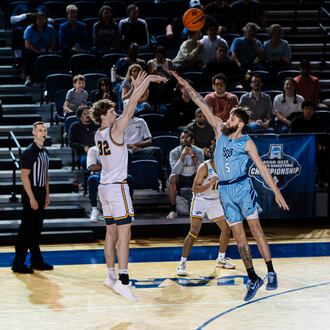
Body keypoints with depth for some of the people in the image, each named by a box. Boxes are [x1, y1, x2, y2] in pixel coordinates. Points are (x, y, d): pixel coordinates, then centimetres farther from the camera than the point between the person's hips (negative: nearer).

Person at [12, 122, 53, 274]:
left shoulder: (44, 151, 12)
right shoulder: (29, 152, -14)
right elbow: (24, 176, -18)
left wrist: (47, 194, 16)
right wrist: (32, 198, -20)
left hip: (40, 194, 8)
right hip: (31, 195, -8)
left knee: (37, 229, 13)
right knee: (26, 230, -5)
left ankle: (37, 261, 20)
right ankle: (18, 264, -1)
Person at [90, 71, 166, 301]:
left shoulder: (99, 134, 11)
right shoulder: (115, 130, -12)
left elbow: (128, 110, 21)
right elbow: (131, 107, -14)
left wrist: (136, 89, 21)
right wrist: (148, 80, -9)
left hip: (105, 187, 9)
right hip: (117, 188, -9)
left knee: (112, 233, 16)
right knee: (124, 234, -11)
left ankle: (112, 276, 22)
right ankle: (123, 281, -19)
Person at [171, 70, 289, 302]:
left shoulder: (247, 143, -4)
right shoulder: (220, 130, 6)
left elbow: (262, 168, -3)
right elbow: (204, 105, 4)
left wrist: (276, 192, -6)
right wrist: (186, 85, 2)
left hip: (242, 187, -4)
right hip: (225, 191, 4)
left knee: (255, 227, -12)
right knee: (238, 235, 3)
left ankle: (271, 272, -11)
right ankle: (253, 279, 8)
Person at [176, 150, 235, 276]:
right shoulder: (204, 167, -20)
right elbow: (195, 188, -21)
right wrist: (210, 184, -35)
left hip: (215, 201, 6)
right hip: (200, 199, -6)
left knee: (226, 229, 6)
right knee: (194, 232, -17)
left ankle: (221, 259, 25)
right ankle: (182, 263, -15)